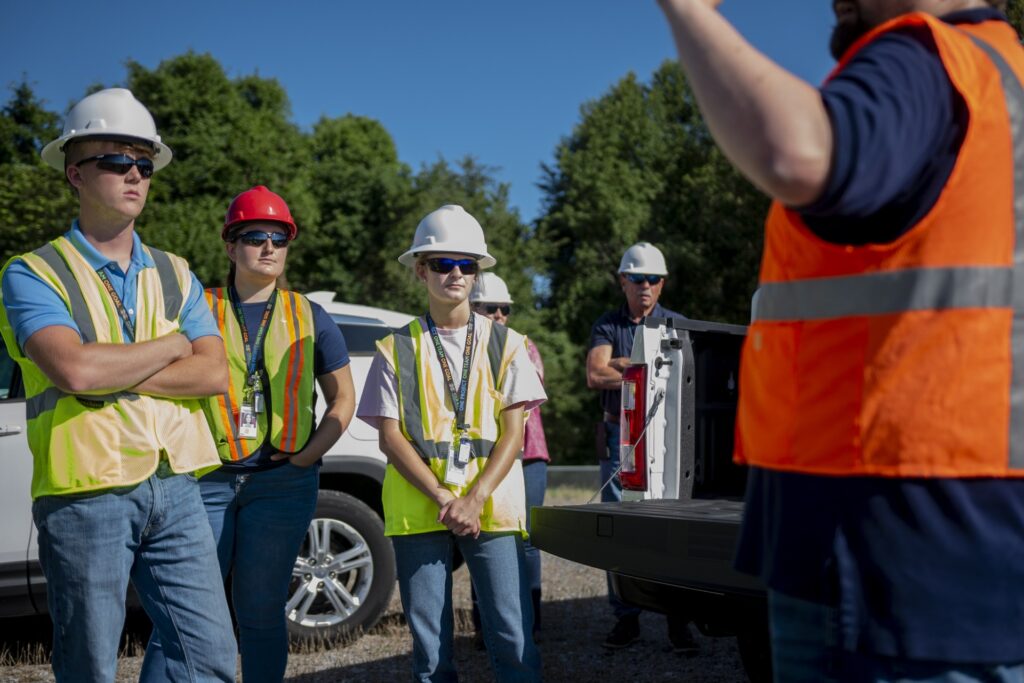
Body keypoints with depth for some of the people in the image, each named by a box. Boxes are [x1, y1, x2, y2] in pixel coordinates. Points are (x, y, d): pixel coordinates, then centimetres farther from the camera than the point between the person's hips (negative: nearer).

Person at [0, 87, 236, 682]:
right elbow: (74, 370, -19)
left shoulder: (175, 276, 13)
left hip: (175, 488, 4)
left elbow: (216, 374, -1)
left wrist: (112, 375, -12)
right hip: (85, 494, -4)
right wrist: (171, 347, -6)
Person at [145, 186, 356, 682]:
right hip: (207, 478, 0)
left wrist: (306, 456, -2)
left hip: (282, 481, 1)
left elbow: (342, 398, 11)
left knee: (260, 610, 7)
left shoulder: (309, 317, 9)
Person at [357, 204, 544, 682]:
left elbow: (513, 432, 3)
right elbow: (390, 436, 2)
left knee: (514, 638, -5)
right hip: (417, 507, 0)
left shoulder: (505, 345, 9)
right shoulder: (397, 350, 8)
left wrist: (475, 498, -11)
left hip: (492, 504, 0)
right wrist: (442, 497, -11)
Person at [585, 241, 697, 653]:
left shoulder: (677, 325, 10)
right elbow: (595, 376, -7)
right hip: (620, 435, 1)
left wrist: (623, 364, -10)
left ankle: (678, 620, 4)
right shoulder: (607, 326, 9)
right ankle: (626, 618, 11)